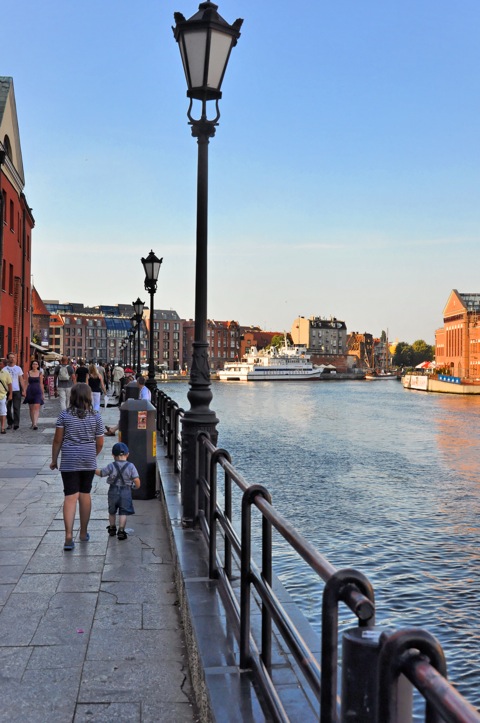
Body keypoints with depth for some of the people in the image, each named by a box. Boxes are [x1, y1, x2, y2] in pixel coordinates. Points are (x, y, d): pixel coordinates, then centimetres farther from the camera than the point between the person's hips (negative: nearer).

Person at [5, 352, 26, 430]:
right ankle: (9, 423, 14)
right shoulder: (5, 369, 7)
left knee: (16, 408, -8)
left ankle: (16, 423, -11)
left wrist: (23, 390, 1)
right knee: (8, 408, 5)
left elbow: (21, 380, 8)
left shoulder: (18, 368, 9)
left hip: (16, 391, -1)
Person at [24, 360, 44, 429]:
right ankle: (33, 423, 20)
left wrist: (42, 393, 8)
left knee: (36, 407, -13)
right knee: (31, 408, 8)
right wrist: (25, 392, 2)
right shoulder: (29, 373, 6)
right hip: (30, 391, 2)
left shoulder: (40, 373, 5)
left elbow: (41, 384, 8)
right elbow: (27, 383, 7)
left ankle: (35, 423, -20)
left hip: (37, 391, -2)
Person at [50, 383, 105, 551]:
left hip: (69, 461, -1)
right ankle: (83, 533, 24)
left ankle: (69, 535, -13)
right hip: (88, 461, 1)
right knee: (85, 494, 14)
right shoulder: (96, 417, -2)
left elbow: (57, 440, -3)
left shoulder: (64, 415, -5)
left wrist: (54, 460, 8)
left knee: (70, 496, -2)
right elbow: (100, 444, 1)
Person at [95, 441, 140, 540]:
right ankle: (121, 531, -7)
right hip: (126, 492, -2)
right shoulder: (130, 466, -9)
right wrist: (137, 486, 9)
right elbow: (136, 480, -12)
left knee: (112, 511, 20)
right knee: (123, 513, 1)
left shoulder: (111, 466, -8)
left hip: (113, 491, 2)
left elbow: (101, 473, 2)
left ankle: (112, 528, 36)